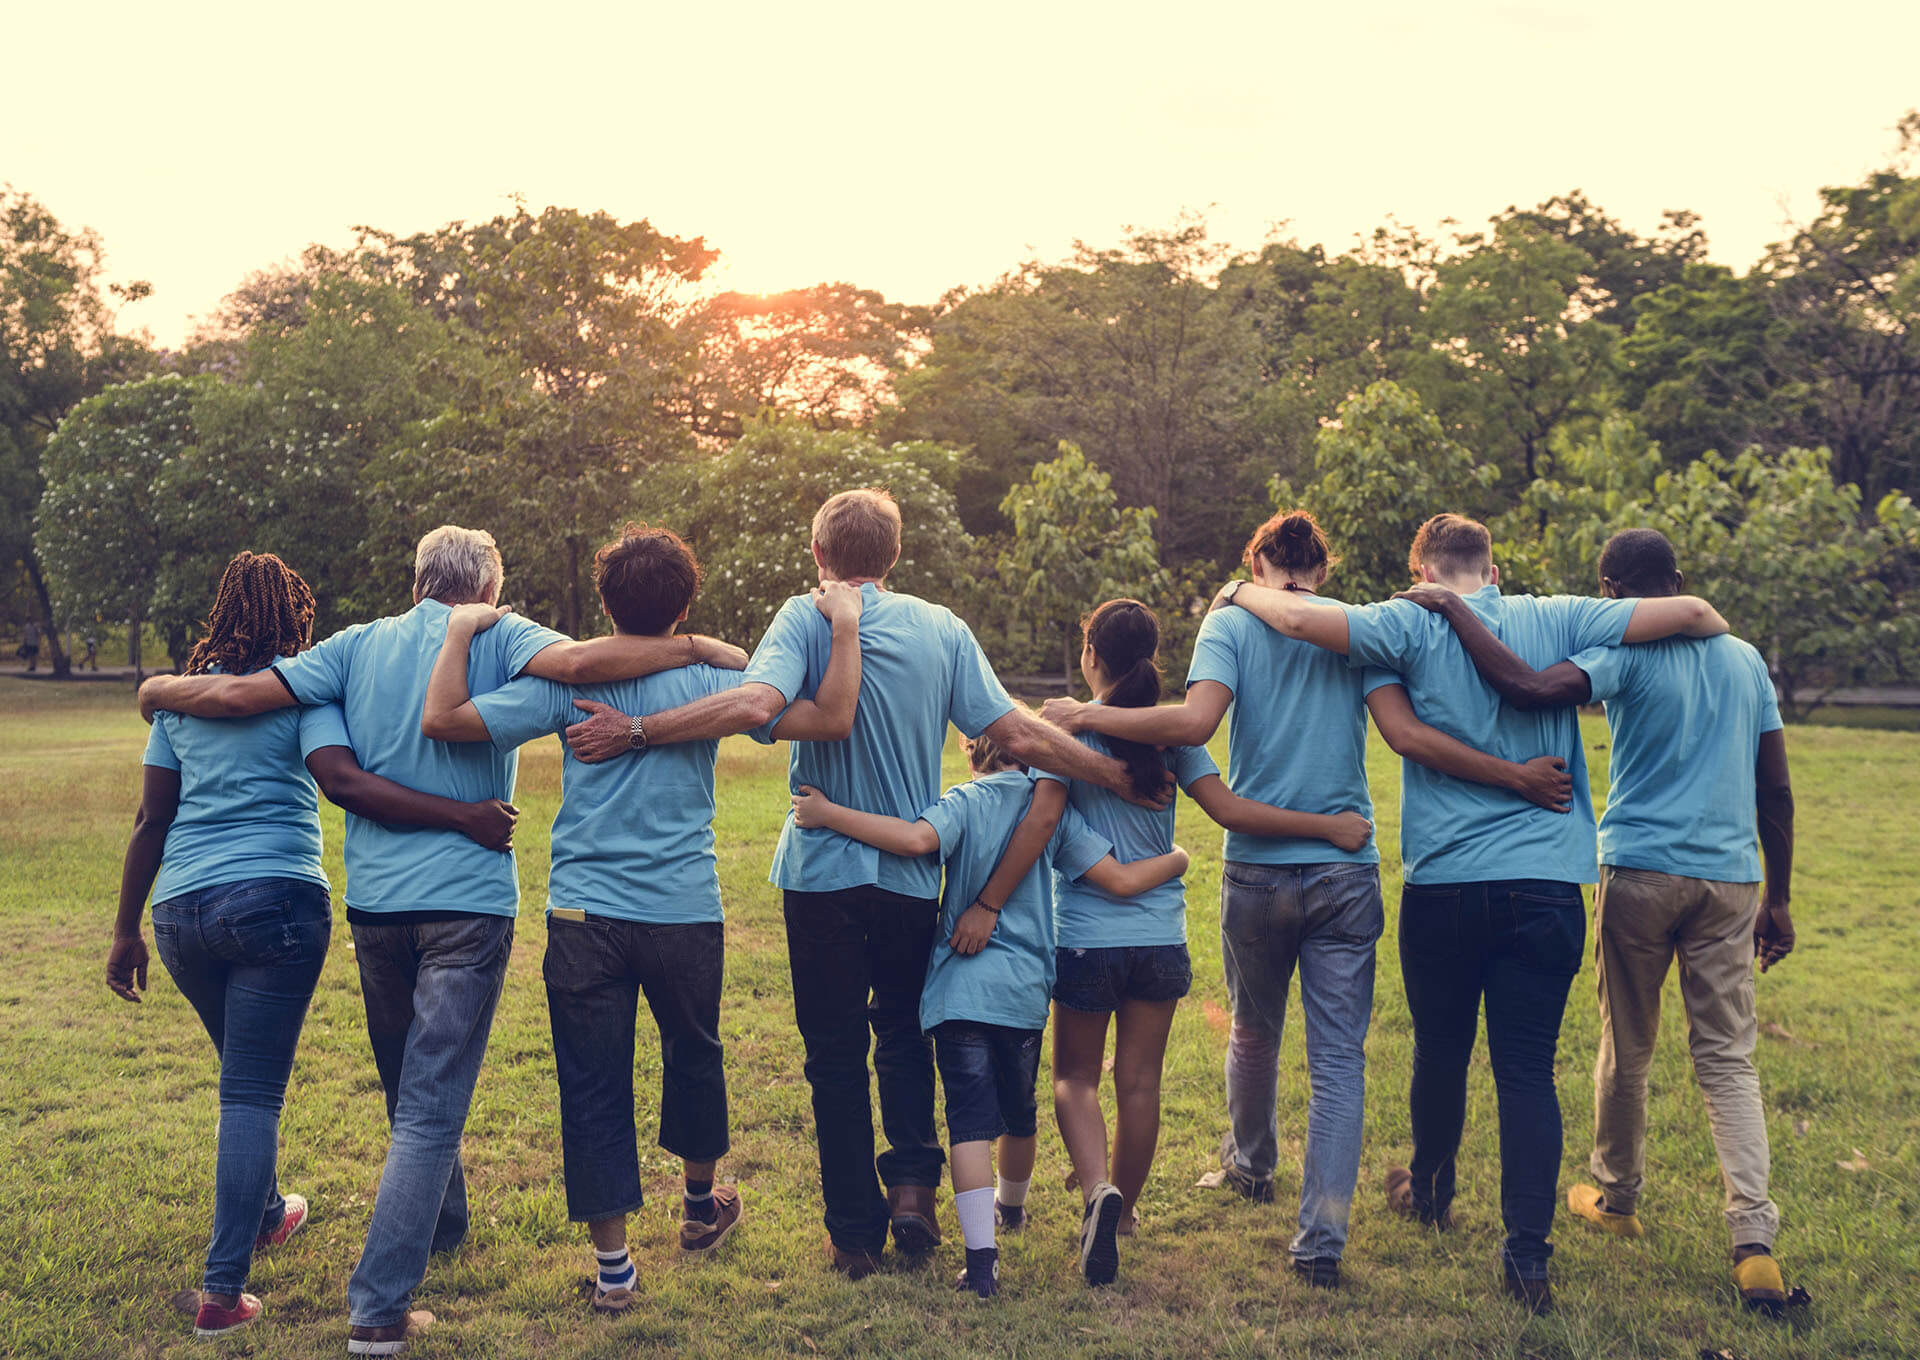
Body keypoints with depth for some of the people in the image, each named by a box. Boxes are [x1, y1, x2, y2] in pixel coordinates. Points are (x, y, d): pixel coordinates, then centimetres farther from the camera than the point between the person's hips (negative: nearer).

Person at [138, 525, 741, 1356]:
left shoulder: (360, 646, 8)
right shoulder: (498, 638, -2)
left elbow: (237, 695, 3)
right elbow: (577, 662, -22)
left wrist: (158, 690, 22)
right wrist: (702, 650, -14)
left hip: (374, 899, 5)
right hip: (466, 899, -4)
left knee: (408, 1091, 23)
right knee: (431, 1107, -3)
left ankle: (441, 1224, 45)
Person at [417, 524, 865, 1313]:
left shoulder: (566, 683, -3)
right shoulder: (709, 683, -3)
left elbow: (441, 719, -7)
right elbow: (831, 720, -8)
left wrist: (460, 632, 7)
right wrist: (845, 629, 1)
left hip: (585, 918, -1)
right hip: (685, 916, 1)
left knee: (593, 1086, 6)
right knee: (693, 1056, 23)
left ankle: (611, 1264, 11)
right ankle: (701, 1205, 43)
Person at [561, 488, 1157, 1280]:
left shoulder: (806, 618, -8)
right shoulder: (941, 629, 1)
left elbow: (757, 704, -27)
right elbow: (1019, 738, -5)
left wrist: (633, 732, -23)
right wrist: (1117, 776, 5)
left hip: (824, 870, -2)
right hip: (914, 874, 2)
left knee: (836, 1051, 9)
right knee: (904, 1031, 24)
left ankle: (855, 1232, 14)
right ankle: (912, 1181, 10)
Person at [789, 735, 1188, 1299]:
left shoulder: (965, 801, -3)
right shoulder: (1054, 811, 5)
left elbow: (918, 838, -25)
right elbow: (1121, 880, 0)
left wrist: (827, 813, -19)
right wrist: (1176, 860, 20)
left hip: (961, 989, -3)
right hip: (1027, 988, 3)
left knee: (970, 1117, -5)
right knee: (1019, 1109, 23)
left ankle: (982, 1254, -16)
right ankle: (1011, 1206, 48)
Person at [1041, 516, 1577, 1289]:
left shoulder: (1231, 622, 0)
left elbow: (1195, 722, -17)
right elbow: (1407, 735, -9)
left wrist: (1086, 716, -8)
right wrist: (1516, 778, -5)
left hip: (1257, 869, 1)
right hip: (1347, 871, 0)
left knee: (1254, 1032, 22)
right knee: (1339, 1059, 2)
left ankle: (1250, 1167, 46)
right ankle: (1321, 1241, -3)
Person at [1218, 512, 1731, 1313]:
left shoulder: (1415, 626, -2)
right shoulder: (1555, 620, 4)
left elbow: (1300, 618, -14)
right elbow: (1689, 612, 2)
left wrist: (1241, 592, 6)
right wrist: (1719, 631, 25)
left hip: (1444, 885, -1)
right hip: (1546, 886, 1)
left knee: (1440, 1054, 18)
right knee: (1528, 1070, 4)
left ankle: (1430, 1194, 40)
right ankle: (1527, 1253, 0)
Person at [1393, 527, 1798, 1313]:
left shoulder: (1626, 654, -7)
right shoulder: (1746, 661, 11)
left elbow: (1527, 688, -24)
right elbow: (1776, 791, 13)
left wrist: (1452, 608, -14)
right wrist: (1777, 899, 20)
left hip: (1641, 872, -4)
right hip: (1730, 879, 4)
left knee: (1626, 1049, 13)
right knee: (1728, 1060, 7)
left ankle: (1617, 1199, 31)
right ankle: (1755, 1243, -5)